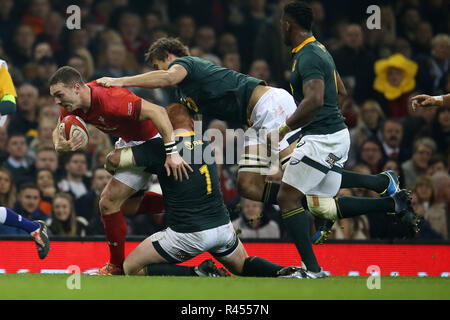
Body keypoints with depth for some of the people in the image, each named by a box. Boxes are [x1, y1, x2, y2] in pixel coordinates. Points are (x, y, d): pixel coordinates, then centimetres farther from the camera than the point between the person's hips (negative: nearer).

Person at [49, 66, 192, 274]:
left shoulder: (108, 100, -37)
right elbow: (57, 131, 3)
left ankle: (117, 267, 8)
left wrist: (172, 153, -42)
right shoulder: (72, 104, -11)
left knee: (109, 203, -8)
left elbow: (157, 112, -39)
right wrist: (59, 146, -23)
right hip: (128, 141, 9)